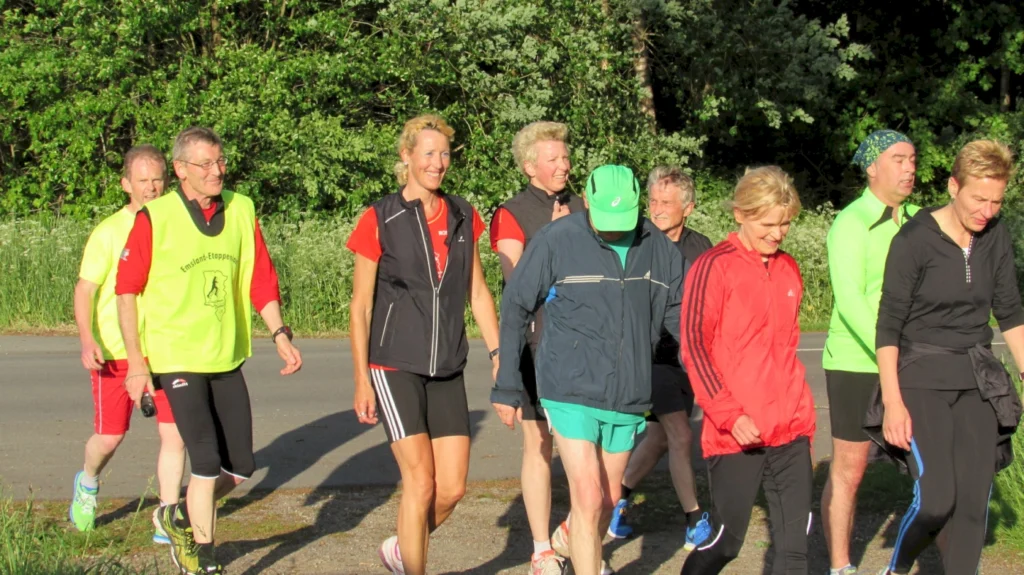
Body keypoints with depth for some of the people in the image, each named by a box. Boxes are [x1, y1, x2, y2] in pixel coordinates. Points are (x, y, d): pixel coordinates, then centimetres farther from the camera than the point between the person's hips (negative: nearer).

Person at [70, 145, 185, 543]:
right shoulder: (108, 233, -7)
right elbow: (85, 291, -9)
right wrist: (88, 341, -22)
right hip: (114, 352, -3)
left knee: (174, 433, -6)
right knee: (110, 436, 3)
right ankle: (87, 484, 37)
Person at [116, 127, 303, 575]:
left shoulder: (241, 210, 2)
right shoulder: (155, 218, -10)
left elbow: (259, 278, 7)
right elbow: (127, 290, -6)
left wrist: (280, 335, -3)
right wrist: (136, 361, -8)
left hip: (227, 358, 5)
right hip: (177, 358, -5)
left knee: (239, 468, 7)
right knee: (207, 463, -11)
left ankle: (181, 518, 33)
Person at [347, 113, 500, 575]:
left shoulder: (463, 217, 8)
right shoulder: (380, 220, -5)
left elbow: (478, 293, 13)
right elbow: (359, 307, -3)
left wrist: (498, 355, 6)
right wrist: (361, 380, -7)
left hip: (447, 369, 5)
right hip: (395, 367, -4)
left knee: (453, 488, 2)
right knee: (421, 481, -10)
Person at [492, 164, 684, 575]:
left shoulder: (659, 249, -1)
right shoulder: (556, 240, -11)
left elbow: (679, 314, 12)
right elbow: (515, 309, -3)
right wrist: (508, 386, -2)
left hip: (629, 396, 4)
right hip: (571, 391, -4)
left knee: (608, 498, 18)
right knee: (588, 497, -12)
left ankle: (571, 540, 48)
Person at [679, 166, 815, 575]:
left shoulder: (788, 269, 12)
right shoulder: (714, 267, -8)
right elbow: (694, 347, -10)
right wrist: (730, 415, -16)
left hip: (790, 429, 6)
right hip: (737, 433, -6)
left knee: (795, 541, 3)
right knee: (726, 539, 0)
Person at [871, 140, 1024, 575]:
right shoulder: (914, 240, -12)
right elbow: (888, 325, -10)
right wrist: (892, 400, -14)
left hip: (978, 380, 5)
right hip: (923, 378, -5)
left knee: (974, 500, 0)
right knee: (936, 499, -13)